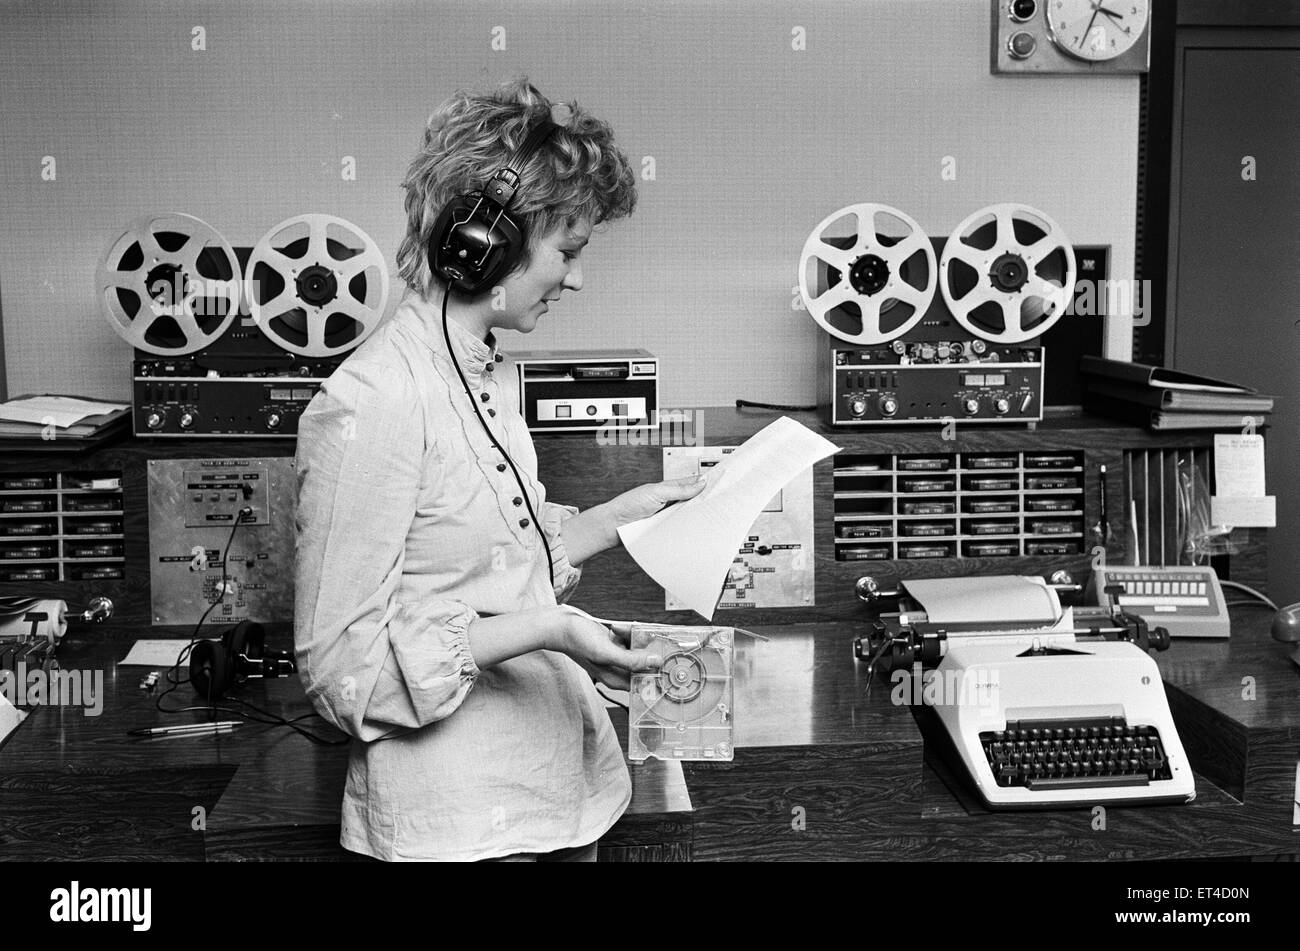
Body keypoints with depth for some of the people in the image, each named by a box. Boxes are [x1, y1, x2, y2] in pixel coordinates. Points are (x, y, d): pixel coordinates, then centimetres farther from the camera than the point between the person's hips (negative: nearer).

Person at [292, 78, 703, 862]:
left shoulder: (483, 373, 7)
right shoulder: (371, 405, -21)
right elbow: (341, 660, -20)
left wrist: (624, 514, 8)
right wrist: (544, 629, -26)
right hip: (460, 815, -8)